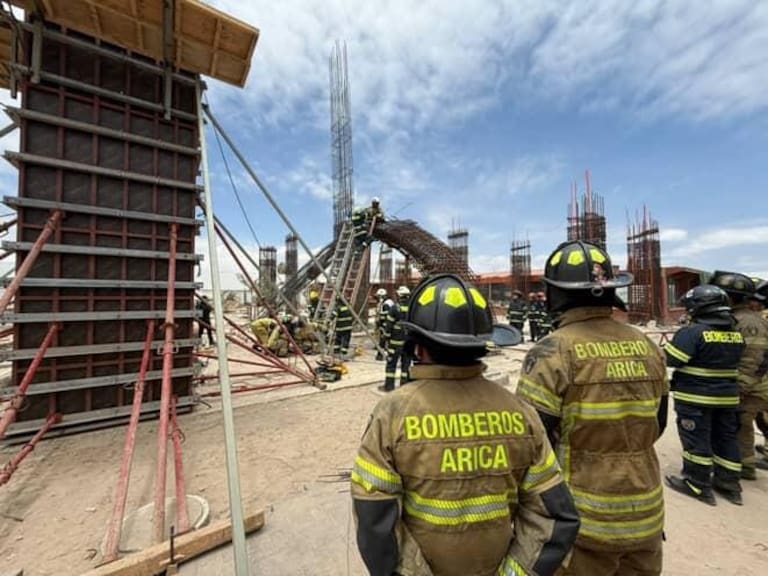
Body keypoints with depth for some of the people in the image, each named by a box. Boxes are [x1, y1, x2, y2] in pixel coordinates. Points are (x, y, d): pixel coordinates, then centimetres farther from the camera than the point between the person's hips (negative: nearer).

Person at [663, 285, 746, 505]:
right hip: (727, 396, 7)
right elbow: (731, 360, 18)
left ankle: (698, 485, 14)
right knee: (726, 438, 17)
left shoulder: (692, 331, -20)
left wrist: (667, 345, -2)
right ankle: (729, 483, 28)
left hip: (695, 397, -7)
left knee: (697, 439, 4)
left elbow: (670, 360, -22)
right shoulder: (736, 333, 5)